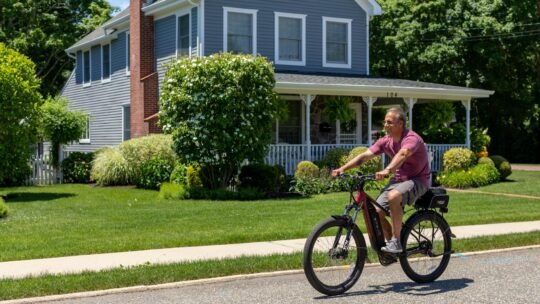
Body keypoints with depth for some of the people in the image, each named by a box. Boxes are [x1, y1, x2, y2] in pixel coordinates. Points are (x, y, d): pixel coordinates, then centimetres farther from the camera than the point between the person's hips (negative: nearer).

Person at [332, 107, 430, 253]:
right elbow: (365, 155, -8)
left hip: (417, 180, -7)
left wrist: (387, 170, -59)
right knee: (376, 212, -8)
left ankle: (396, 242, -25)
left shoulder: (411, 138, -21)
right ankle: (391, 243, 15)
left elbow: (403, 154, -42)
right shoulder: (386, 141, -1)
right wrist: (342, 168, -20)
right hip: (398, 179, 7)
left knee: (393, 196, -36)